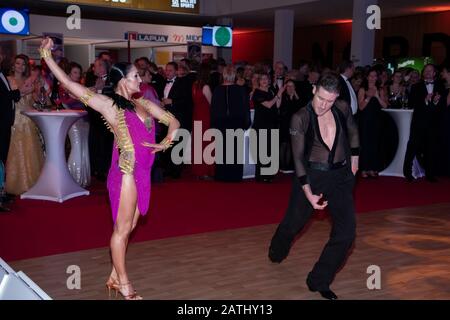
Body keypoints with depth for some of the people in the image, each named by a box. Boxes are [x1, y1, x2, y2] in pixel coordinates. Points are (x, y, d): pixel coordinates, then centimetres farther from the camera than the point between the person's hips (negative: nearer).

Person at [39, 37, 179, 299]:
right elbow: (68, 83, -9)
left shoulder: (144, 104, 11)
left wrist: (166, 142, -3)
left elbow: (173, 121, 16)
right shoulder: (108, 104, -6)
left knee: (129, 227, 14)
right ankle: (123, 283, 16)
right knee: (122, 229, 4)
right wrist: (47, 55, -10)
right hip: (126, 173, -7)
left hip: (142, 173, 7)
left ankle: (116, 276, 28)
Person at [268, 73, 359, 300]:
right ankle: (277, 252, 49)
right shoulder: (300, 119, -14)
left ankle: (319, 281, 9)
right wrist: (309, 193, -18)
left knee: (346, 232, -5)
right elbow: (298, 158, -14)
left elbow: (353, 133, 16)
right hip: (311, 176, -3)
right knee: (294, 222, 14)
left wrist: (354, 160, 18)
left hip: (341, 176, 3)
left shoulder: (343, 109, -5)